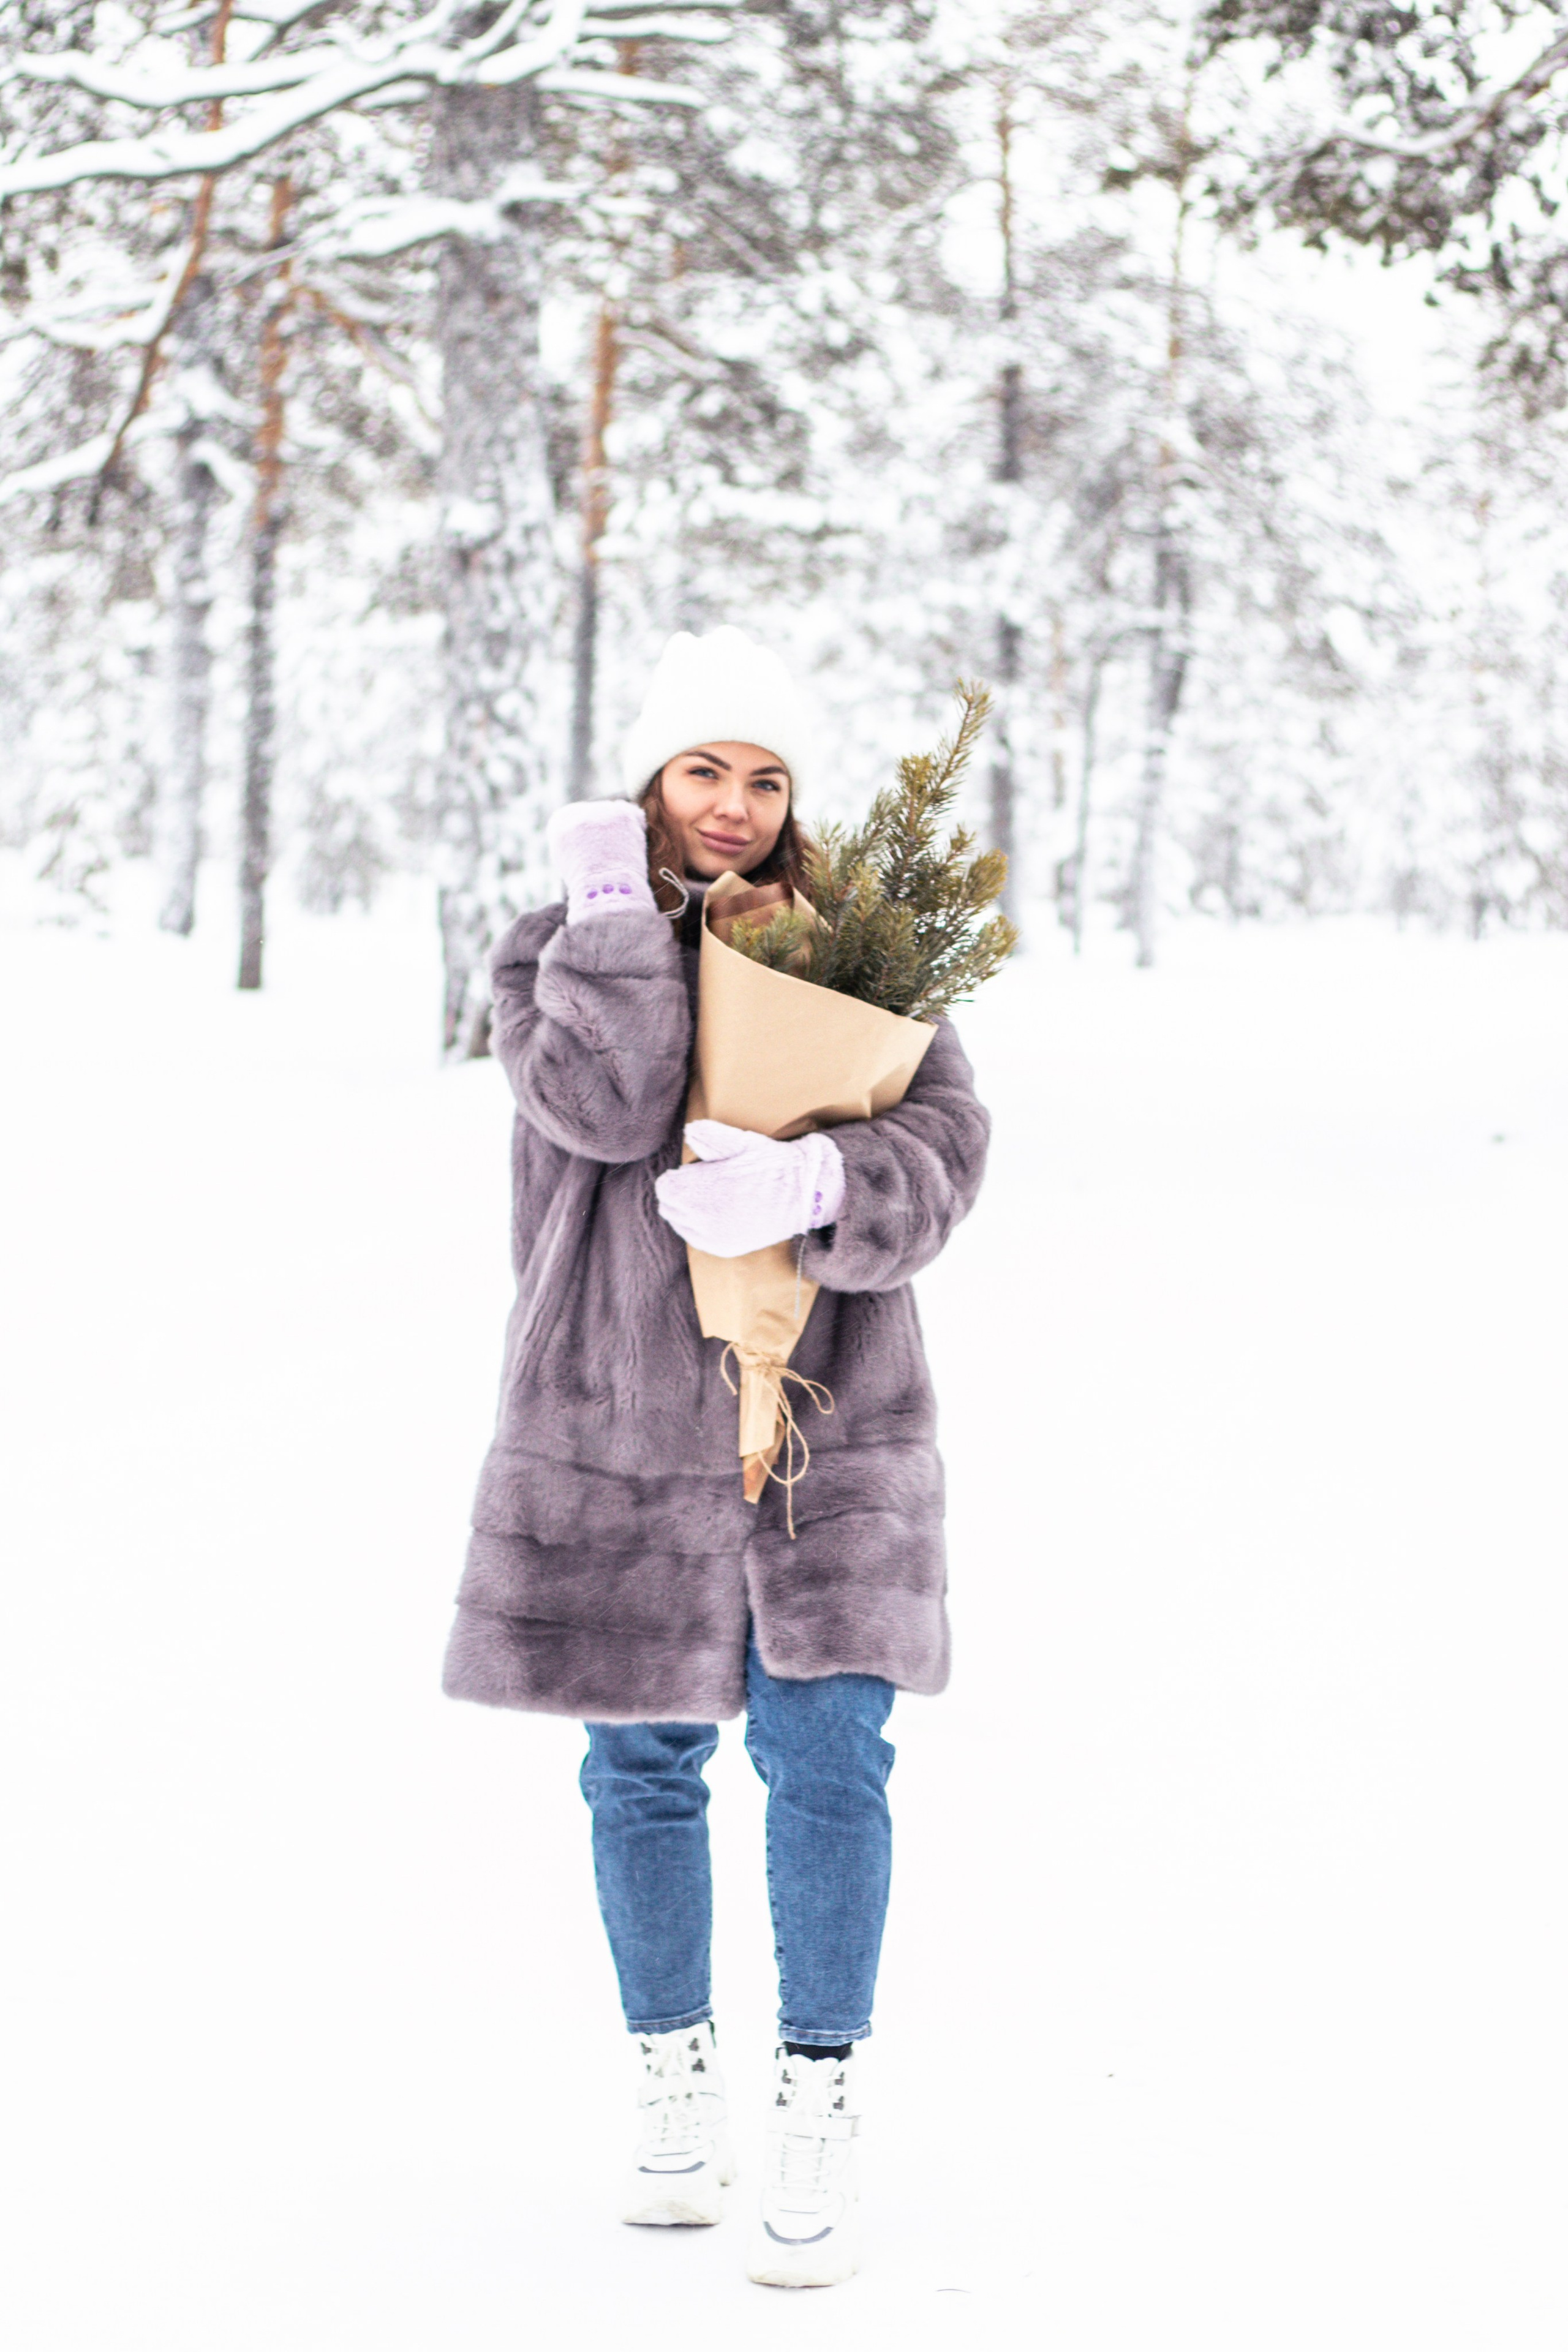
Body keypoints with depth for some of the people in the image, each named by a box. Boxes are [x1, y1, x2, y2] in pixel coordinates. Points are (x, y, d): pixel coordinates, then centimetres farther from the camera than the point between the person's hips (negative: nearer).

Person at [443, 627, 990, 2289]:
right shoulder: (554, 955, 0)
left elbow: (942, 1148, -10)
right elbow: (606, 1105, -20)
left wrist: (812, 1184, -29)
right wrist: (617, 906, -19)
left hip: (825, 1413, 0)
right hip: (618, 1424, 0)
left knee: (825, 1756, -6)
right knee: (645, 1762, 9)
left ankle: (819, 2116, 4)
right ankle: (675, 2084, 27)